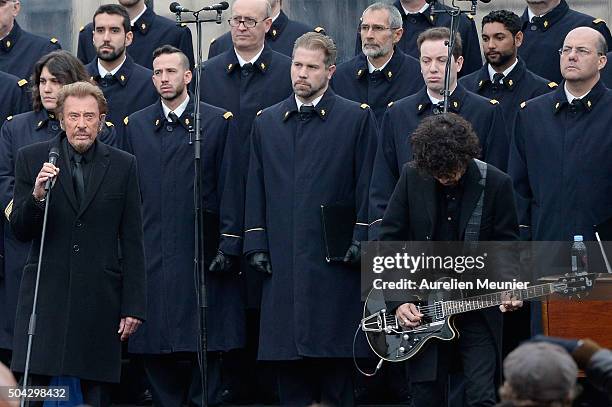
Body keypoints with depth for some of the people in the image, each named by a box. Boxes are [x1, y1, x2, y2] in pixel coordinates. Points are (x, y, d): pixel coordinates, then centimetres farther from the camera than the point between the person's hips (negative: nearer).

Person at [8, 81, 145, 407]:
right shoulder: (32, 159, 4)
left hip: (100, 303, 0)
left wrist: (133, 306, 2)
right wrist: (37, 196, -17)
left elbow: (132, 243, 6)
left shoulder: (122, 166, 5)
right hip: (46, 295, 0)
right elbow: (20, 231, 3)